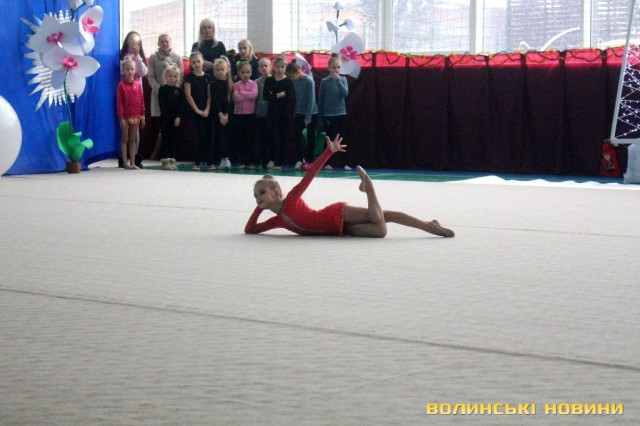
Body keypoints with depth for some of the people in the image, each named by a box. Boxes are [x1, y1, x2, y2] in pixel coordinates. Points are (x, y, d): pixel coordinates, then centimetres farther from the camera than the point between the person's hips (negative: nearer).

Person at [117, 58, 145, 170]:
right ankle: (125, 163, 6)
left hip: (136, 116, 4)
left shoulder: (138, 84, 6)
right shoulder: (121, 85, -6)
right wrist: (121, 117, -13)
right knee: (125, 139, 3)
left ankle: (132, 163, 12)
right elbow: (119, 103, -8)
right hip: (126, 117, -4)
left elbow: (141, 101, 9)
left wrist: (142, 116, 7)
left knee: (133, 140, 9)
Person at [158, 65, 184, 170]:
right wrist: (165, 117, -12)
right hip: (165, 118, -3)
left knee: (173, 140, 7)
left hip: (176, 119, 3)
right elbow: (162, 105, -6)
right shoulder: (162, 89, -1)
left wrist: (178, 117, -9)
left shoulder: (179, 90, 7)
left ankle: (172, 161, 10)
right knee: (165, 140, -2)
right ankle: (165, 161, -1)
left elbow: (181, 105, 2)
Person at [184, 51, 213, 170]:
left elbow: (209, 95, 6)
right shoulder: (189, 77, 0)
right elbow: (188, 95, -5)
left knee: (207, 136, 0)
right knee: (202, 135, -8)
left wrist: (207, 109, -6)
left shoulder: (207, 77, 9)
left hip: (206, 111, 3)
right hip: (194, 110, -3)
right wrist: (197, 110, -10)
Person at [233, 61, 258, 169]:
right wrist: (248, 96, -14)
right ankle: (243, 161, 10)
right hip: (238, 114, 1)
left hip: (250, 114, -1)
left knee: (250, 138, 2)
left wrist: (242, 93, -12)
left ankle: (250, 161, 7)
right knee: (240, 139, 4)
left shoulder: (253, 84, 2)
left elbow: (254, 94, -17)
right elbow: (236, 97, -13)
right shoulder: (237, 85, 3)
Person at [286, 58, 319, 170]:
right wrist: (295, 114, 4)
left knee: (310, 138, 2)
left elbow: (311, 100, -18)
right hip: (300, 113, 5)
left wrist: (308, 118, -18)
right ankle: (301, 159, -2)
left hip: (311, 114, -5)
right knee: (297, 133, -9)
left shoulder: (309, 81, -17)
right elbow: (296, 98, 8)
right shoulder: (295, 81, 1)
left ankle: (309, 161, 9)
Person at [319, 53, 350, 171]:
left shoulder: (343, 79, 3)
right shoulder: (324, 81, -2)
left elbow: (345, 93, -13)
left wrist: (338, 80, -16)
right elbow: (320, 100, 2)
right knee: (329, 139, 5)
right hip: (328, 115, -1)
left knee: (343, 139, 0)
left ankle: (347, 163, 1)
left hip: (341, 114, 1)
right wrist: (321, 118, 2)